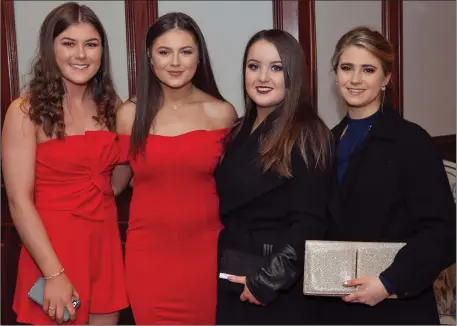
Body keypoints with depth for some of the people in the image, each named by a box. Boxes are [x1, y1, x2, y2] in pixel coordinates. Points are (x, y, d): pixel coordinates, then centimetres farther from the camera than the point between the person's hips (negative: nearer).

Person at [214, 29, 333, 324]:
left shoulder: (307, 136, -12)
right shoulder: (238, 133, 8)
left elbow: (308, 225, -16)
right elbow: (225, 210, 10)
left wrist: (268, 280, -18)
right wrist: (221, 270, 2)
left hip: (281, 289, -6)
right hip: (232, 282, 6)